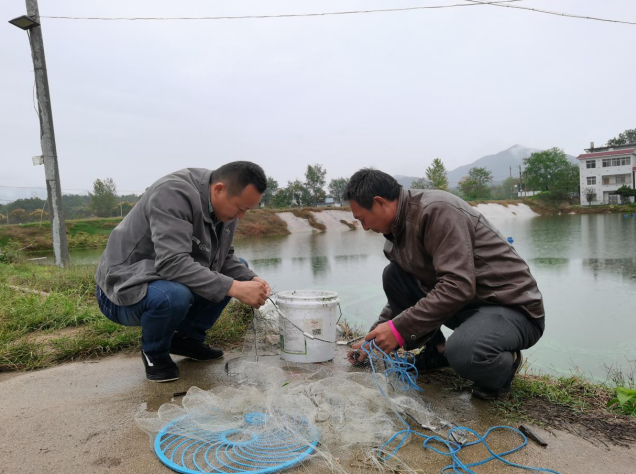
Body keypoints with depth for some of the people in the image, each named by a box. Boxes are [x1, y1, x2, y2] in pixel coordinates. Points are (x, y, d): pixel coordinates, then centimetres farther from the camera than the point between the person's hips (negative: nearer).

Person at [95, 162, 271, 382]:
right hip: (125, 289, -8)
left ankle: (188, 337, 11)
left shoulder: (224, 203, -3)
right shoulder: (174, 193, -29)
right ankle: (154, 352, -4)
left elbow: (224, 257, 4)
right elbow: (172, 263, -37)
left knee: (238, 271, 4)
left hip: (171, 280, 8)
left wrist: (250, 280, -15)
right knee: (174, 295, -38)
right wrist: (235, 288, -38)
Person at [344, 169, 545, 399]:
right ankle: (436, 350, 10)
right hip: (464, 303, 8)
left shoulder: (437, 210, -23)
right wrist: (373, 338, 14)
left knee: (462, 353, -37)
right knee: (392, 276, -2)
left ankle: (505, 362, -2)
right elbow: (402, 292, 15)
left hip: (513, 306, -8)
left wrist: (399, 329, -25)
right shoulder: (400, 226, 4)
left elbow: (457, 287, -31)